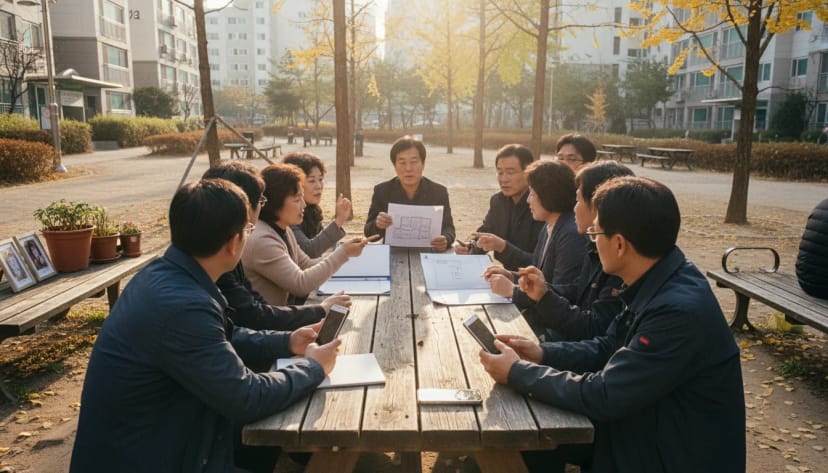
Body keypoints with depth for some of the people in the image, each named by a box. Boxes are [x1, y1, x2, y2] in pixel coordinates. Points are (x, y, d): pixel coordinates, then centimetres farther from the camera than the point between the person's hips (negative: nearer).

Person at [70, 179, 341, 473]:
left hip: (159, 429, 8)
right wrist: (314, 367, -9)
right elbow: (247, 399, -24)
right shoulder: (181, 305, -32)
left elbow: (223, 340, 12)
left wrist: (286, 342, 4)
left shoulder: (164, 273, -3)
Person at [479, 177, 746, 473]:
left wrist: (518, 372, -17)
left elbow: (602, 396, -26)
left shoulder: (679, 310, -30)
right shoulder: (654, 284, -3)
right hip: (649, 425, 7)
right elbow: (608, 349, 9)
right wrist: (543, 353, -5)